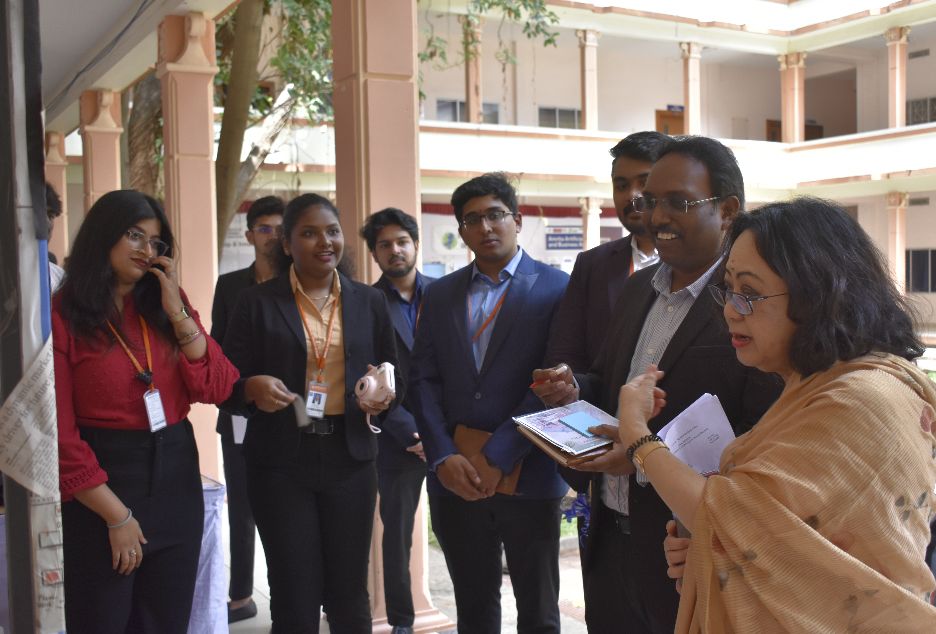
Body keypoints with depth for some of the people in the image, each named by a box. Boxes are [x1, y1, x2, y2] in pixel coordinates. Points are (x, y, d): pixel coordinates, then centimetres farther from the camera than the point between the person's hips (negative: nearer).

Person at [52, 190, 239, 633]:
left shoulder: (167, 305, 7)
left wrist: (178, 312, -10)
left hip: (175, 478, 5)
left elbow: (216, 390, -2)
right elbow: (59, 433, -12)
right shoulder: (62, 316, -10)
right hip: (103, 484, -5)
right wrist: (116, 514, -12)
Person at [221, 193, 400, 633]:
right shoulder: (257, 302, -1)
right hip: (281, 462, -2)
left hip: (350, 458, 2)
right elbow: (226, 384, 0)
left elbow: (395, 377, 11)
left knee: (350, 596, 10)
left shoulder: (369, 301, 7)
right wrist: (252, 388, -22)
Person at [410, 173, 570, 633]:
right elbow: (424, 381, 5)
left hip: (525, 474, -3)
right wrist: (443, 457, -9)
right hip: (455, 475, 4)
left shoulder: (554, 288, -3)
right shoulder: (439, 294, 10)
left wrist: (496, 457, -15)